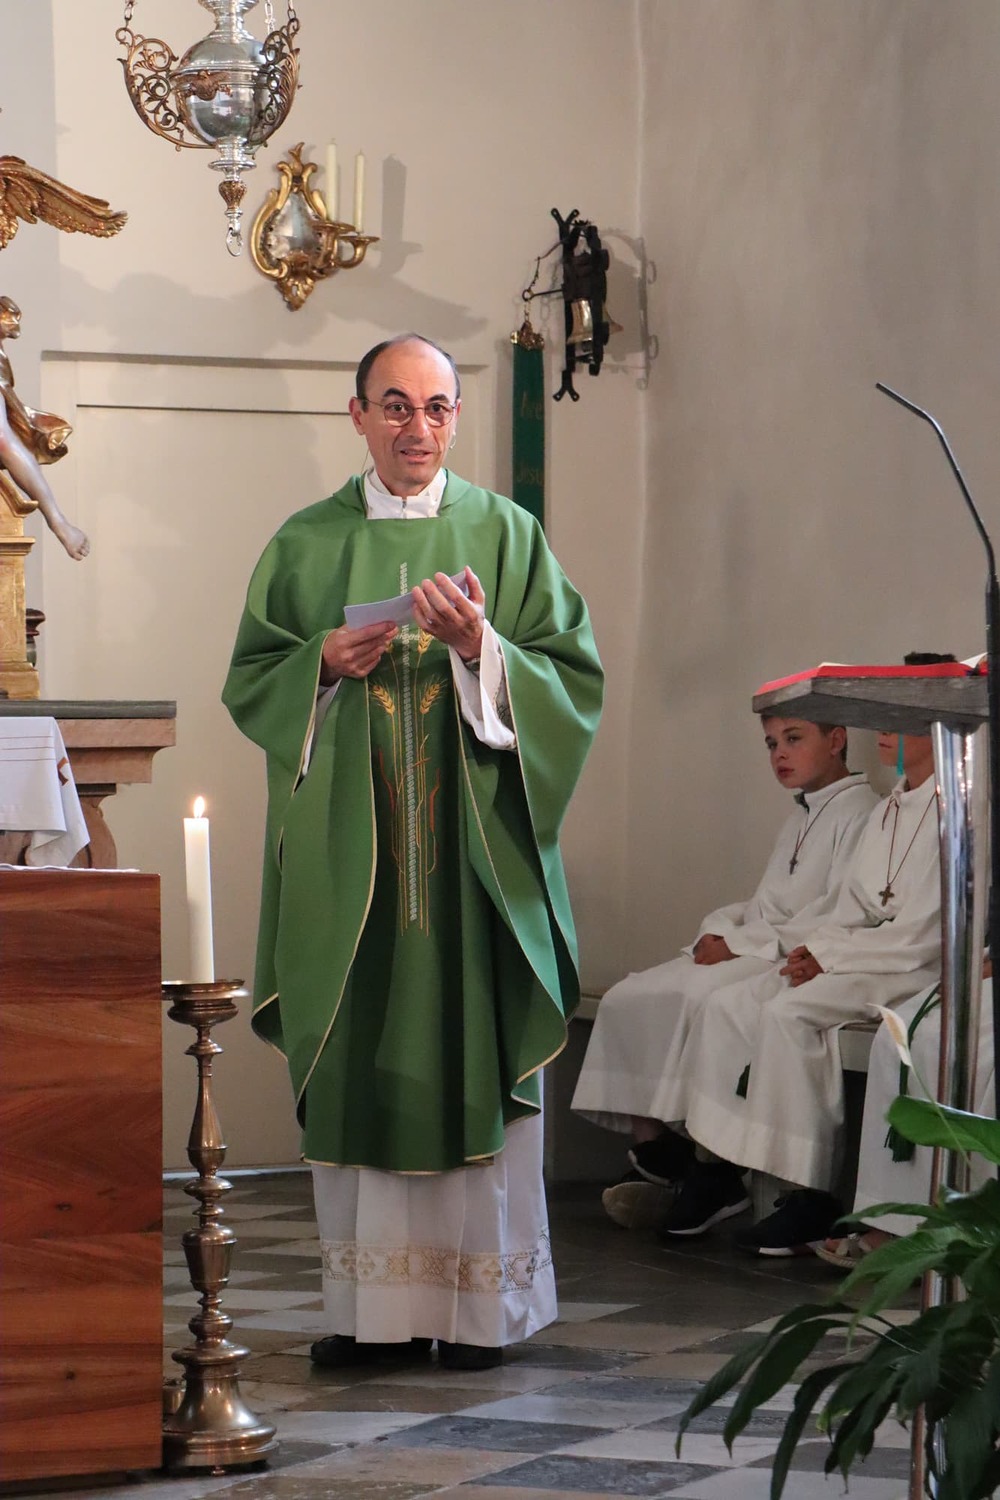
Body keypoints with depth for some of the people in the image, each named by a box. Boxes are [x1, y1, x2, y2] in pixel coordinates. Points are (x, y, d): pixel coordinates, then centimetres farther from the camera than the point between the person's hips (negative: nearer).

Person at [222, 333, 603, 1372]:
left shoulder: (505, 535, 6)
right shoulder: (307, 544, 10)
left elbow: (573, 682, 1)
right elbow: (250, 682, 10)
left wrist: (482, 650, -16)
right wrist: (326, 664, -9)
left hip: (473, 846, -1)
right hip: (348, 846, 1)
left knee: (474, 1057, -3)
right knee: (355, 1063, 0)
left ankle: (482, 1302, 3)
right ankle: (371, 1303, 5)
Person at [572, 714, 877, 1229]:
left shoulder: (859, 811, -6)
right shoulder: (798, 819, 25)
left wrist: (742, 941, -17)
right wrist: (720, 931, 0)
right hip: (752, 954, 10)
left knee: (703, 996, -33)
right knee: (630, 998, -8)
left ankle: (671, 1163, -23)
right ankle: (649, 1152, -16)